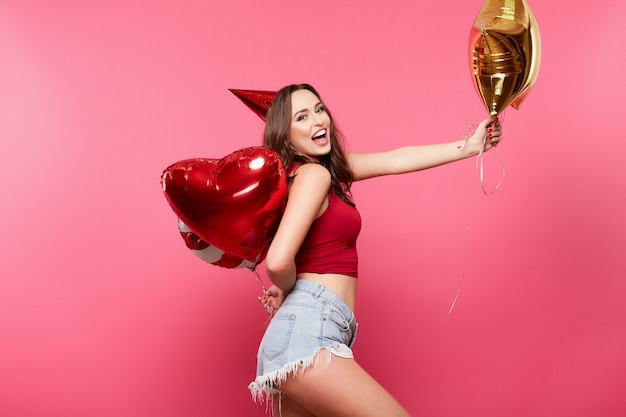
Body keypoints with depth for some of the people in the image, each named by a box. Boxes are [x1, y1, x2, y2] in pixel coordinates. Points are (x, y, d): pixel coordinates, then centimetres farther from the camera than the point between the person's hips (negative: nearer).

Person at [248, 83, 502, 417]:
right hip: (308, 329, -9)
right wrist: (287, 291, 0)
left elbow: (394, 160, 18)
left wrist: (467, 147, 18)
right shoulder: (313, 173, -10)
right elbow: (278, 261, -21)